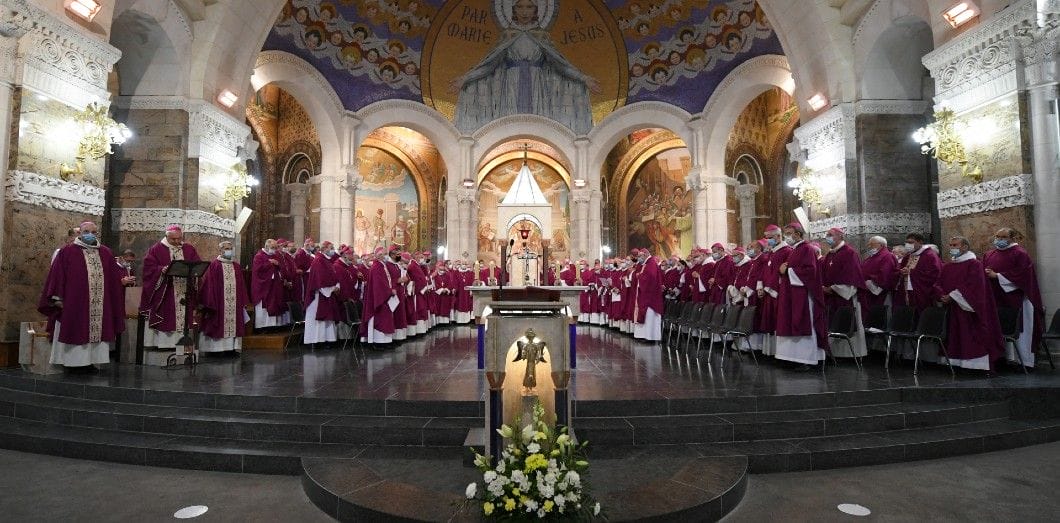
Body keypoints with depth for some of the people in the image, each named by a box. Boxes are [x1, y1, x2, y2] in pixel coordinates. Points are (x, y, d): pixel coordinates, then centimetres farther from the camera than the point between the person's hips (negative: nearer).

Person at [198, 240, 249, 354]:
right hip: (218, 301, -4)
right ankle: (215, 347, 6)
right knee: (218, 323, -1)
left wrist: (243, 301, 8)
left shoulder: (237, 266, 13)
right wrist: (209, 303, -12)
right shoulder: (214, 265, -1)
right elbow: (209, 284, -6)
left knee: (234, 322, 4)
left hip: (234, 302, 4)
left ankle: (233, 346, 9)